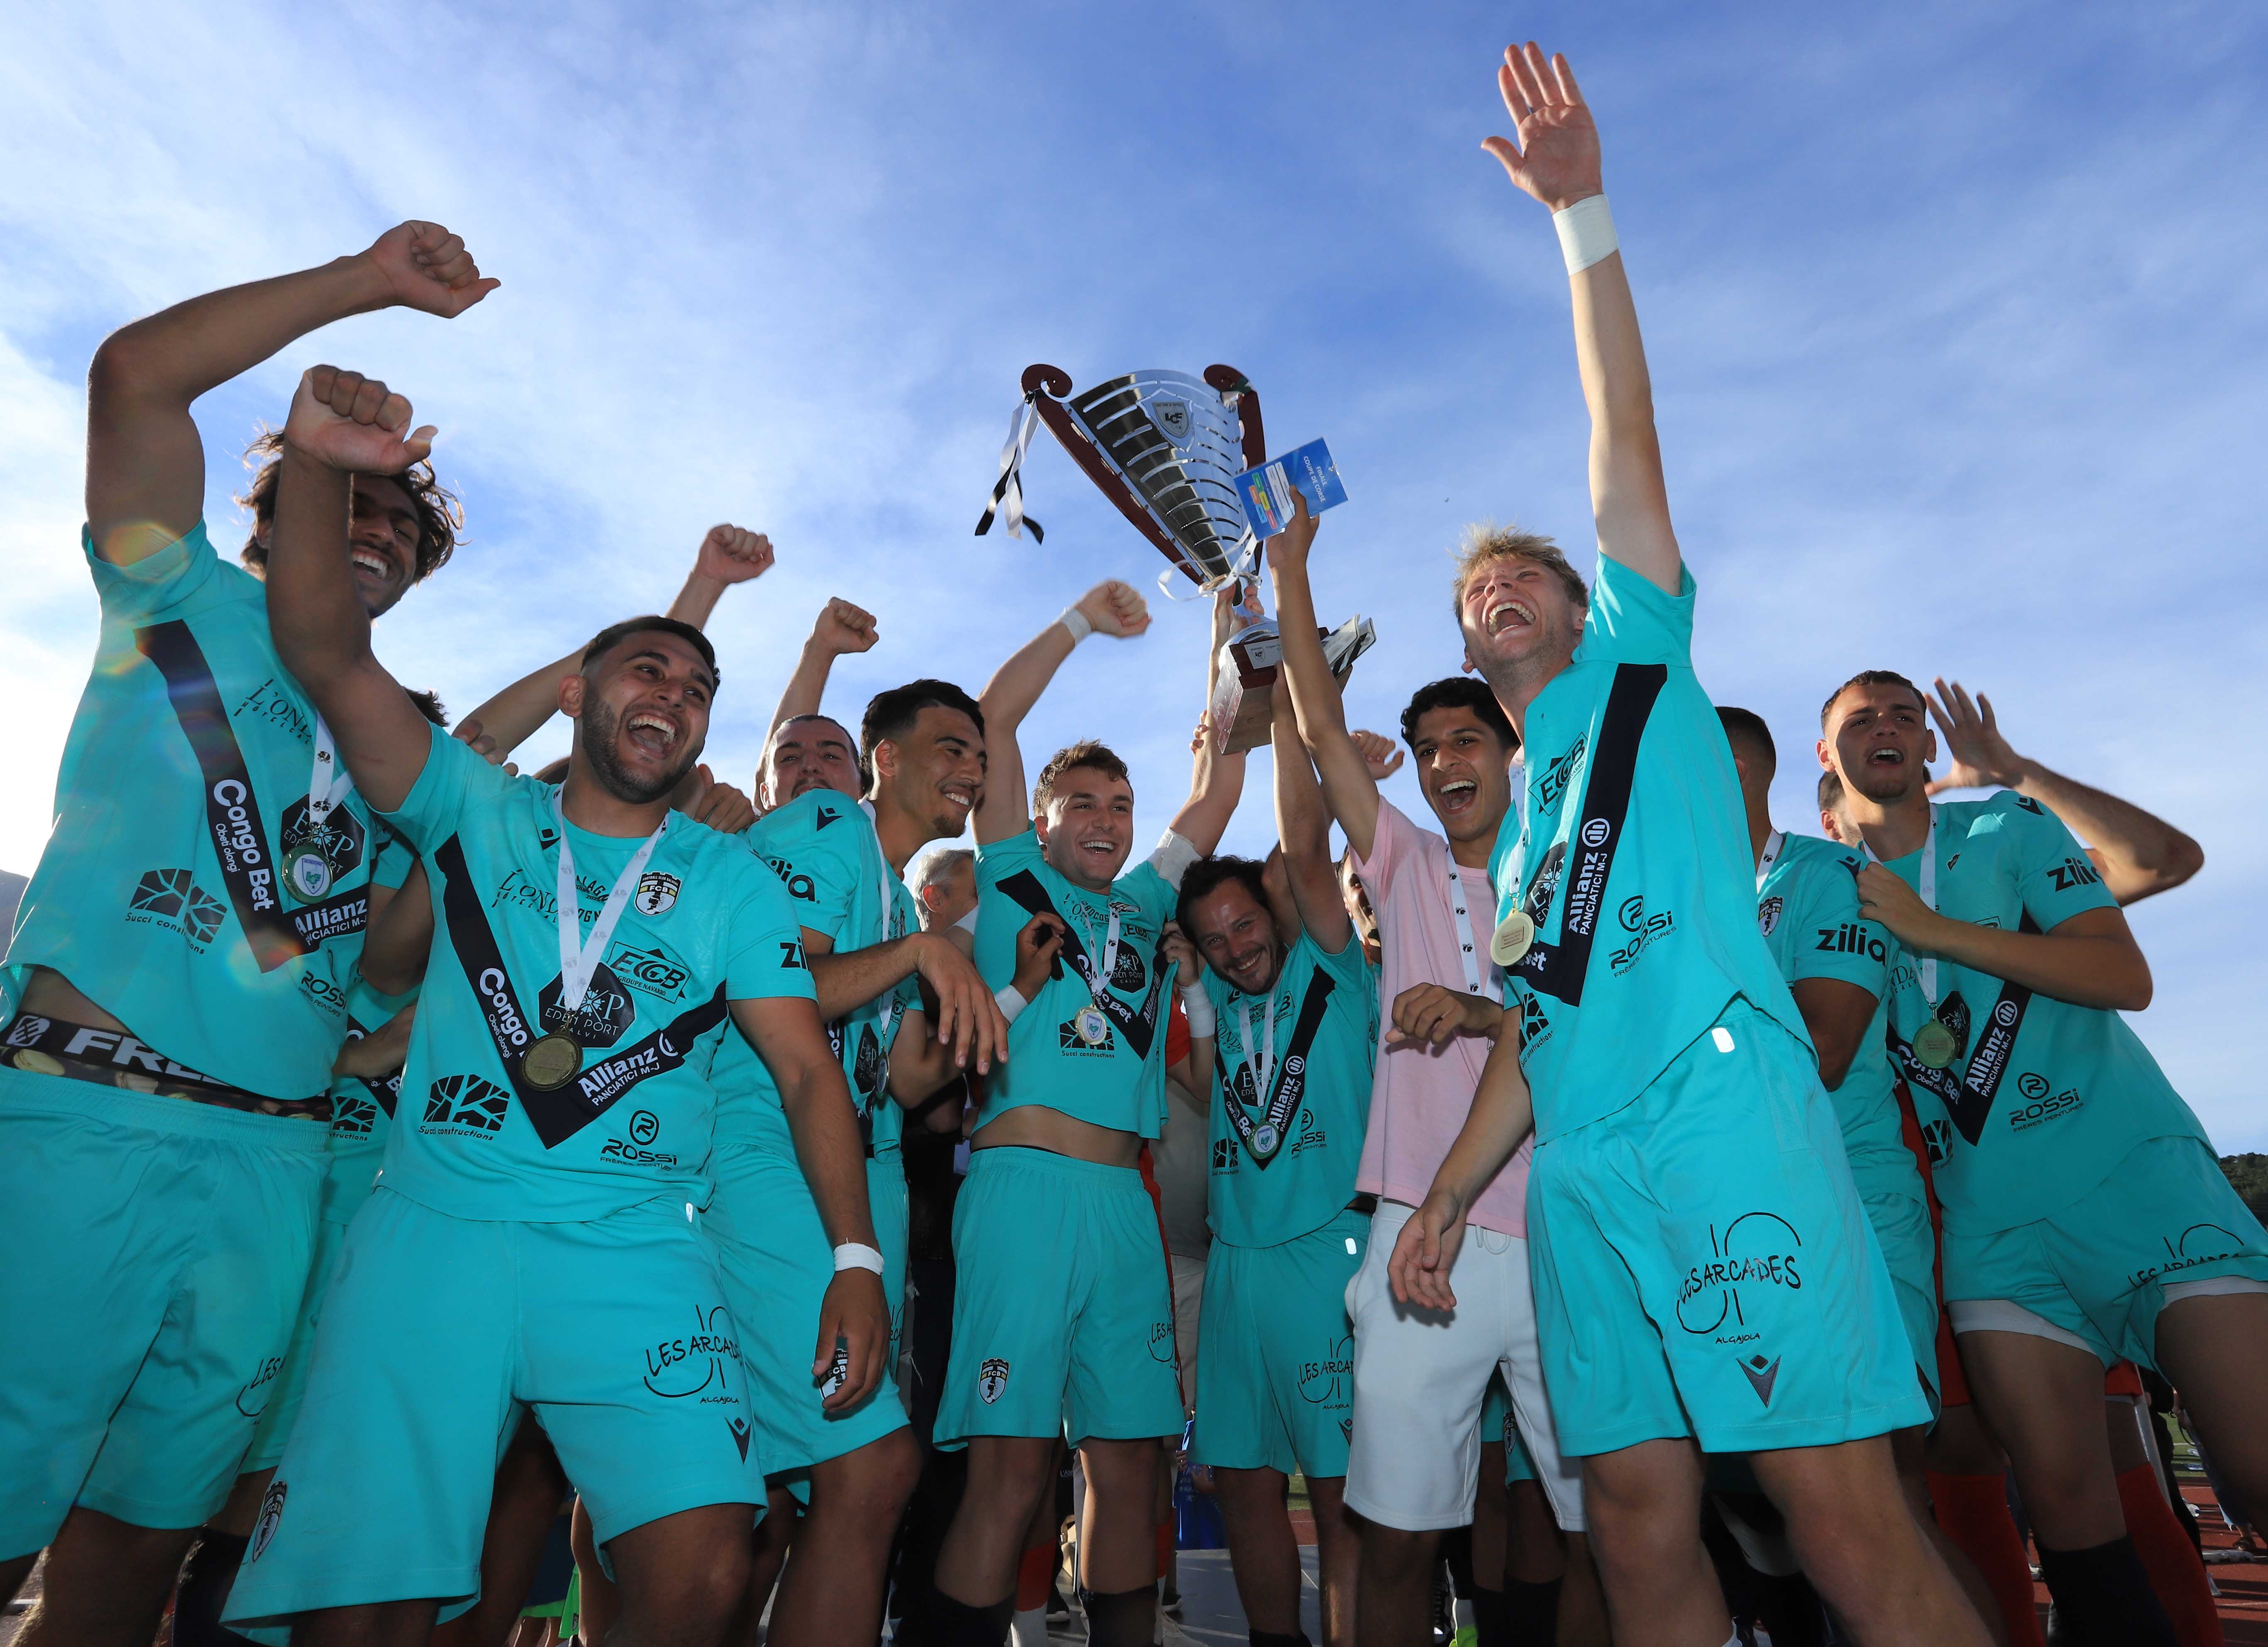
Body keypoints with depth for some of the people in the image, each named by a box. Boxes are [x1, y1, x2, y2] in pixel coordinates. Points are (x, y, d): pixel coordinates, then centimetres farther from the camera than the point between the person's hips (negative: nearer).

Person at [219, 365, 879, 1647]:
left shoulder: (733, 879, 9)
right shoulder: (481, 811, 10)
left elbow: (811, 1071, 3)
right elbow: (327, 651, -3)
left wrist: (856, 1258, -7)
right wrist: (319, 466, -20)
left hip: (639, 1255, 0)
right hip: (435, 1230, 1)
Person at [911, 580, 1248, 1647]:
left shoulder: (1146, 905, 22)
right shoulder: (1016, 880, 12)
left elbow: (1218, 787, 23)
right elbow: (992, 723, 8)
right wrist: (1082, 621, 8)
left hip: (1125, 1198, 5)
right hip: (1024, 1179, -4)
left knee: (1130, 1461, 8)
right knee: (1012, 1463, -6)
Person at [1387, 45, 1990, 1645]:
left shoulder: (1643, 662, 14)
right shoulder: (1513, 807, 25)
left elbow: (1627, 434, 4)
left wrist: (1582, 214, 2)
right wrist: (1448, 1194, 15)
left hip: (1721, 1105, -5)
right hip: (1575, 1168, 6)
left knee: (1843, 1510, -6)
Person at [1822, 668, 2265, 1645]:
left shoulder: (2009, 825, 7)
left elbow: (2125, 976, -7)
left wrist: (1932, 928, -13)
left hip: (2134, 1167, -1)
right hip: (1993, 1212, 2)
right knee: (2060, 1487, -3)